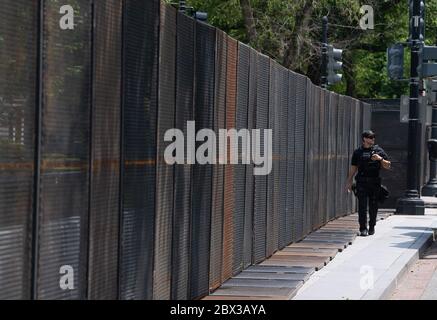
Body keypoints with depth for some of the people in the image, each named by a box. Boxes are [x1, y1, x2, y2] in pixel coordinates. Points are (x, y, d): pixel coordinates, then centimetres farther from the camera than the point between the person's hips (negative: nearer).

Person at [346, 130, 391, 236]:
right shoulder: (358, 152, 9)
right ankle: (363, 228, -7)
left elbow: (388, 166, 7)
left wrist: (380, 159, -11)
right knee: (362, 206, -7)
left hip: (374, 183, 1)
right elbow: (353, 168, 13)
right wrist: (349, 182, 8)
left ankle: (372, 227, 18)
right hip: (361, 182, 0)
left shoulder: (379, 151, 8)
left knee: (373, 206, 5)